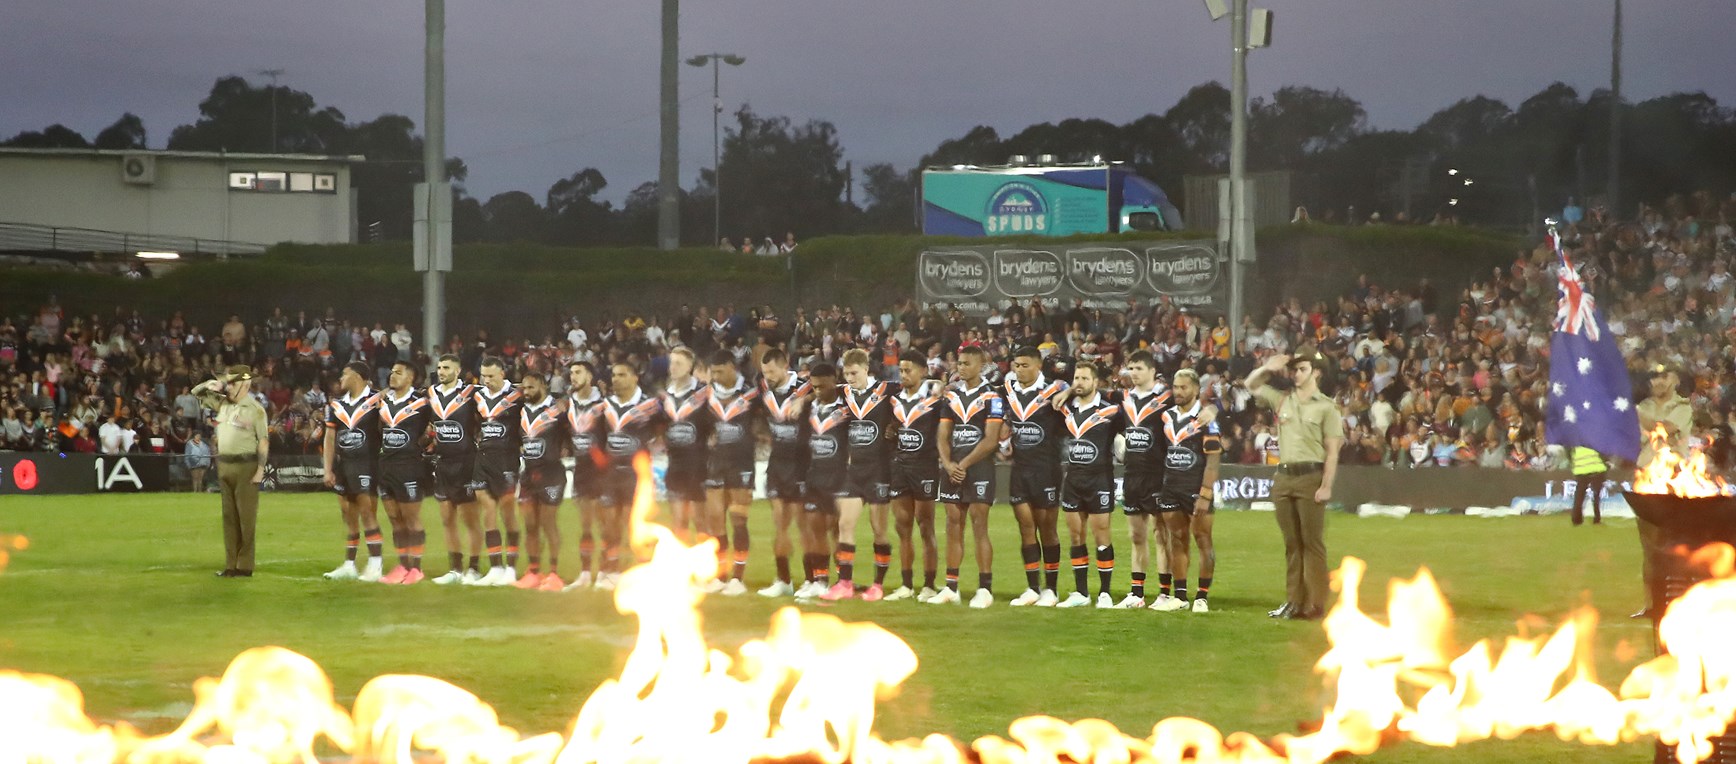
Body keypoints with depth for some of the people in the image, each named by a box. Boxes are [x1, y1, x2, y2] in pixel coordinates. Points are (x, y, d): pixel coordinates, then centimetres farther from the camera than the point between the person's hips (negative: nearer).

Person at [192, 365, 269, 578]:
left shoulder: (255, 409, -7)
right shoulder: (223, 403, 12)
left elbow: (264, 441, -10)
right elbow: (197, 393, 22)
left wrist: (260, 469, -16)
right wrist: (210, 384, 1)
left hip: (245, 467, -7)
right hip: (224, 465, 7)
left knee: (246, 517, -4)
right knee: (229, 516, 9)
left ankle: (245, 566, -2)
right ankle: (231, 564, 14)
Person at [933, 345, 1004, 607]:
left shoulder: (991, 397, -5)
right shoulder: (952, 396, 13)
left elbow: (991, 440, -11)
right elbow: (942, 435, 10)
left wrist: (964, 464, -12)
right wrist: (948, 463, -7)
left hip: (979, 468, -6)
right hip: (953, 468, 6)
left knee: (979, 528, -7)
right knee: (953, 527, 6)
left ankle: (985, 589, -5)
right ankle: (951, 588, 10)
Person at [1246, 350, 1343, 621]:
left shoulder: (1326, 407, -1)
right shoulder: (1282, 401, 14)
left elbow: (1332, 451, -5)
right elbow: (1252, 385, 22)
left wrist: (1326, 486, -14)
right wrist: (1268, 368, 3)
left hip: (1310, 476, -5)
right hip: (1283, 476, 5)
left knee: (1312, 542, -6)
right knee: (1292, 543, 8)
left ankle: (1316, 604, -7)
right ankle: (1293, 601, 11)